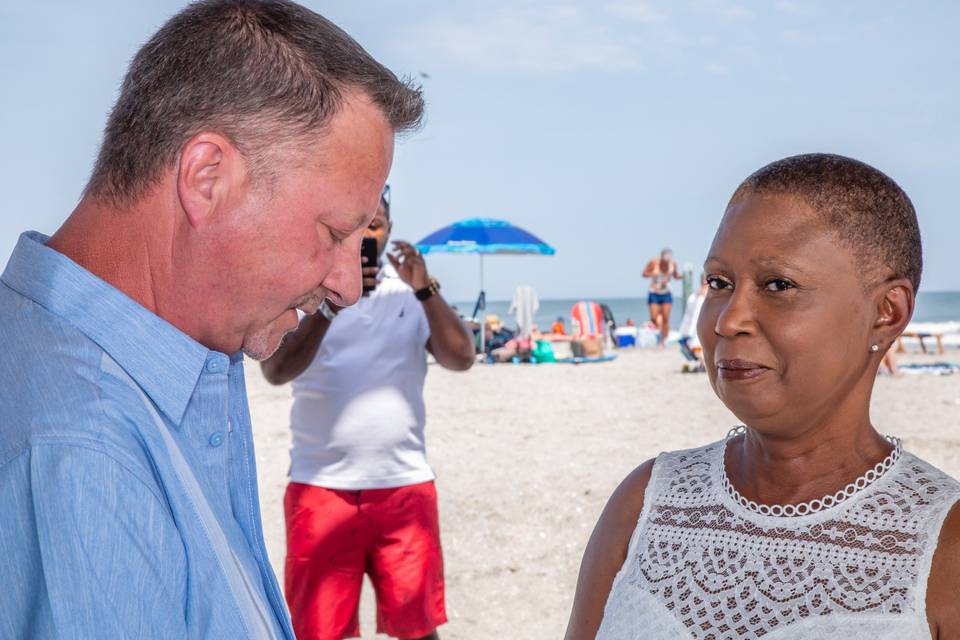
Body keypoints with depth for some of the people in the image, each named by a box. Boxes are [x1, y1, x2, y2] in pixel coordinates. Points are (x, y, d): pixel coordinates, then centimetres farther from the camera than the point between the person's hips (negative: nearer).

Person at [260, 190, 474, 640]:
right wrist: (330, 304, -26)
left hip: (405, 484, 2)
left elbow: (460, 359, -5)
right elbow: (275, 371, -14)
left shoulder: (411, 291, 8)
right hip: (321, 485, -1)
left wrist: (424, 291, -18)